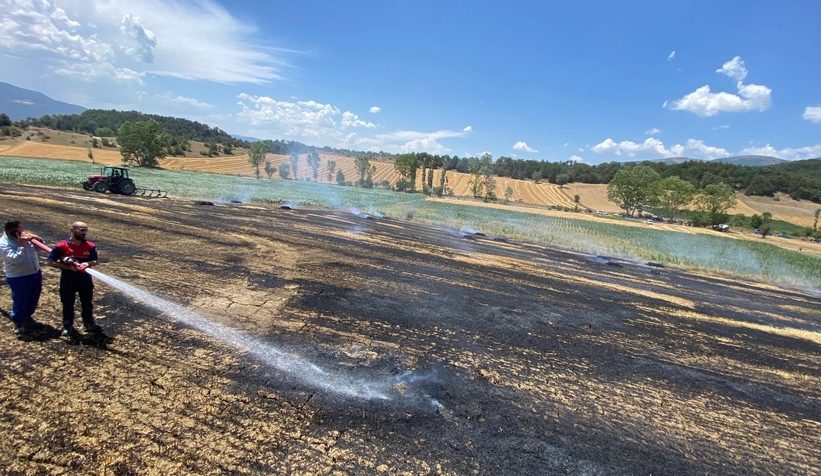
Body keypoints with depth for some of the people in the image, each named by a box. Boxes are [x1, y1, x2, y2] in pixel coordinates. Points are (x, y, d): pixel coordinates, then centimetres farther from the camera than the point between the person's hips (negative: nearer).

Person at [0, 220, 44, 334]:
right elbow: (16, 260, -31)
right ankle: (18, 321, 28)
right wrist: (21, 245, -33)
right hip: (18, 278, -6)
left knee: (33, 299, 20)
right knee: (20, 301, 7)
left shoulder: (25, 236, -3)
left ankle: (27, 316, 42)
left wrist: (36, 238, -13)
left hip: (35, 273, 6)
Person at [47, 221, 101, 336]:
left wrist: (87, 264, -24)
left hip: (85, 279, 2)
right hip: (68, 280, -2)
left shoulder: (90, 246, -5)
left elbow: (95, 261, 0)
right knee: (68, 304, 12)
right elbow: (51, 262, -9)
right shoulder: (61, 246, -12)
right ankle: (67, 326, 29)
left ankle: (89, 324, 31)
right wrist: (69, 267, -19)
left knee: (87, 303, 15)